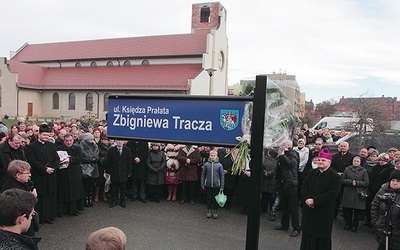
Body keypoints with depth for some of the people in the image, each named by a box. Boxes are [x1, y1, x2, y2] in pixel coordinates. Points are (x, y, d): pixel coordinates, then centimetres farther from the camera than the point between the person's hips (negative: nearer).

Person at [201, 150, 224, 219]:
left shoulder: (219, 165, -7)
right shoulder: (206, 164, -5)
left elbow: (222, 176, -1)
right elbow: (203, 174, 4)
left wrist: (222, 187, -2)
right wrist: (202, 184, 4)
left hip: (216, 185, -1)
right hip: (208, 185, 1)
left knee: (216, 198, 9)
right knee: (208, 198, 11)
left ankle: (215, 211, 23)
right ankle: (209, 210, 26)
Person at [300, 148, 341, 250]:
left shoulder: (335, 177, -9)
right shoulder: (312, 173, 7)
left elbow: (331, 194, -18)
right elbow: (304, 187, 6)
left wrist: (314, 201, -21)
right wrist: (307, 199, -13)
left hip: (324, 213, -5)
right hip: (309, 211, 5)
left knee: (322, 237, 8)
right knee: (308, 235, 15)